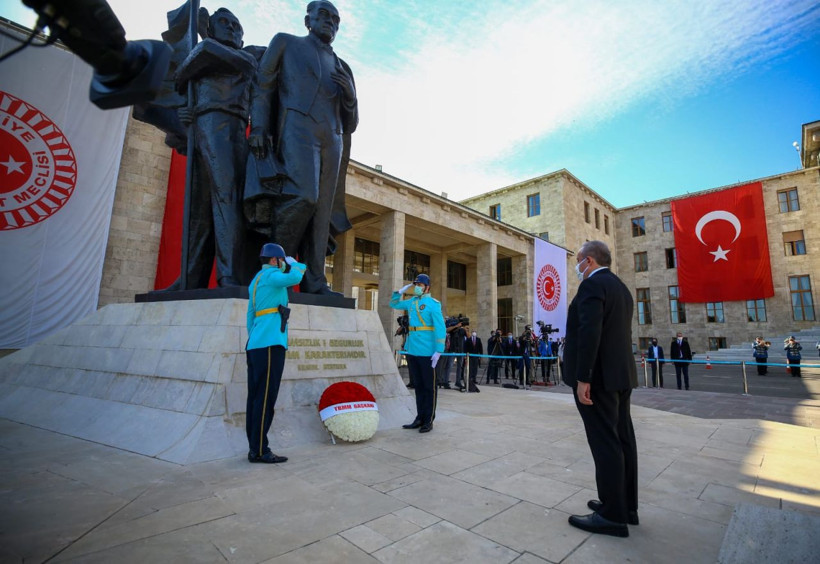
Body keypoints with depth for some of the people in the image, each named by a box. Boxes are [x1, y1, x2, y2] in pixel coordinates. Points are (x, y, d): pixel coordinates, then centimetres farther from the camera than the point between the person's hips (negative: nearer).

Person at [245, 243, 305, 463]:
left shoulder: (257, 279, 22)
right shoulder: (270, 275, -6)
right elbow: (295, 277, -23)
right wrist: (293, 263, -2)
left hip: (256, 345, 10)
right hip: (270, 345, -10)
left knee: (255, 397, 8)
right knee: (265, 399, -6)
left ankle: (254, 448, 13)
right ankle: (259, 450, -2)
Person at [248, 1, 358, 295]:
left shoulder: (342, 68, 29)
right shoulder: (286, 43, 22)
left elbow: (351, 123, 24)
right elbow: (261, 86, 12)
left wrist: (349, 93, 4)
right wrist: (258, 126, -4)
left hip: (332, 139, 4)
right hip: (297, 127, -4)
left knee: (321, 210, -8)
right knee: (303, 196, -26)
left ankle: (313, 282, -11)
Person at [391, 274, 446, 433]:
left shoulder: (433, 304, -8)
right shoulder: (411, 302, 12)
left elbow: (440, 328, -12)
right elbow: (393, 304, 26)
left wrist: (438, 351, -17)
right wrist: (401, 290, 11)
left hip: (426, 352, -7)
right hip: (412, 351, 7)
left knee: (428, 387, 3)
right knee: (418, 386, 14)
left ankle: (429, 421, 13)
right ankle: (420, 418, 24)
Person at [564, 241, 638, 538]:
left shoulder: (592, 284, -14)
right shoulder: (621, 287, 16)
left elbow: (589, 332, -24)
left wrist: (582, 379, -22)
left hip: (600, 377, -10)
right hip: (621, 374, 10)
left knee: (605, 443, -3)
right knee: (622, 440, 14)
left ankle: (613, 516, 6)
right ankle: (626, 505, 25)